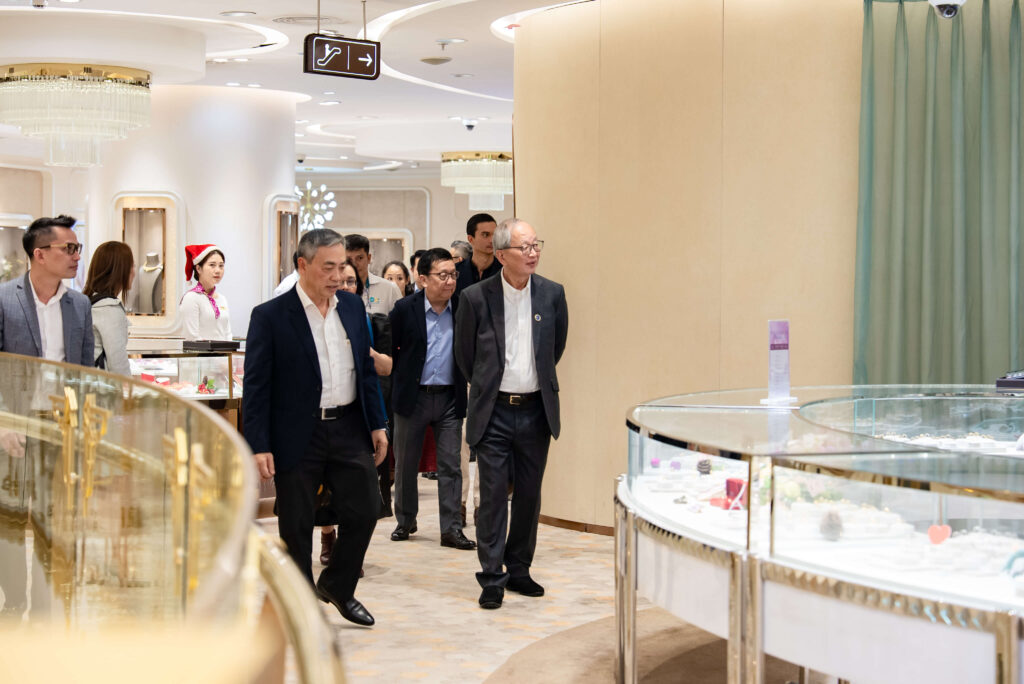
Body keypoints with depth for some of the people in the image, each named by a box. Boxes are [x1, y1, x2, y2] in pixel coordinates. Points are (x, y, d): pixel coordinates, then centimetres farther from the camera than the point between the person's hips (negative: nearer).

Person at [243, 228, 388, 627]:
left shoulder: (353, 308, 7)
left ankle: (337, 586, 27)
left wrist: (377, 424, 9)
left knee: (364, 510, 4)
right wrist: (259, 447, -13)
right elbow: (256, 386, -9)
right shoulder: (270, 317, -8)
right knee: (297, 527, 5)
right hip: (298, 437, -4)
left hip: (349, 429, 4)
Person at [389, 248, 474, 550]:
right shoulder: (405, 309, -6)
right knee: (405, 464, 10)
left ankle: (451, 529, 5)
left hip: (449, 398, 1)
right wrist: (403, 377, 2)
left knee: (450, 465, 0)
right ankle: (405, 521, 26)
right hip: (413, 397, -1)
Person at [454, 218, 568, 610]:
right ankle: (492, 577, 6)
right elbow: (464, 353, 7)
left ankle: (518, 569, 23)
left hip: (536, 411, 3)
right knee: (493, 495, -1)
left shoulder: (552, 294, 0)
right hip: (494, 412, -3)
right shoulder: (476, 298, -8)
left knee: (529, 495, 10)